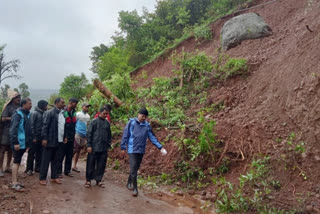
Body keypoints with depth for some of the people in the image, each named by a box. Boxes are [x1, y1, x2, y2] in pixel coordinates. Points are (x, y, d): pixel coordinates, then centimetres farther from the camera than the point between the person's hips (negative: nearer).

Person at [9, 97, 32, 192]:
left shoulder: (27, 114, 13)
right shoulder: (17, 114, -12)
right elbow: (13, 129, -17)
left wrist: (29, 142, 16)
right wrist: (15, 142, -21)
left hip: (24, 143, 8)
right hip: (19, 143, -8)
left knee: (18, 162, 13)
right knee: (16, 162, -5)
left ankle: (15, 181, 21)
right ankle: (14, 183, -2)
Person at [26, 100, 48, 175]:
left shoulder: (43, 114, 11)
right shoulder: (34, 113, -9)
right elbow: (31, 125, -13)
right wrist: (33, 137, -16)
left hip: (41, 138, 7)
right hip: (35, 138, -7)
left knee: (39, 153, 11)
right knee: (32, 153, 1)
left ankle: (38, 167, 20)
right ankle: (29, 169, 7)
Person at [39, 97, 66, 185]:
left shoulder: (62, 113, 11)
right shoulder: (49, 113, -10)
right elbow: (45, 126, -12)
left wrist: (64, 137, 11)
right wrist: (44, 138, -16)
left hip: (59, 141, 7)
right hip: (50, 141, -7)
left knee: (56, 160, 13)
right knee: (46, 160, 2)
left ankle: (54, 177, 22)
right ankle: (42, 178, 12)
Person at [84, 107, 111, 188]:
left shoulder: (107, 123, 8)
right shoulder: (94, 121, -4)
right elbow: (89, 134, -4)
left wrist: (108, 145, 11)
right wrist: (89, 145, -8)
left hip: (104, 149, 4)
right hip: (94, 148, -4)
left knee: (101, 165, 8)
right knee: (91, 164, 4)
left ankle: (98, 180, 20)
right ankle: (88, 180, 16)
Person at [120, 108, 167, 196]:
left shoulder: (147, 125, 5)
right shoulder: (132, 122, -5)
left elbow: (152, 137, 6)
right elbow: (125, 135, -3)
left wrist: (160, 147, -3)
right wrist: (123, 147, -5)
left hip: (141, 150, 4)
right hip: (132, 150, -4)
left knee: (136, 168, 14)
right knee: (133, 169, -8)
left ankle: (129, 183, 34)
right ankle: (135, 188, -1)